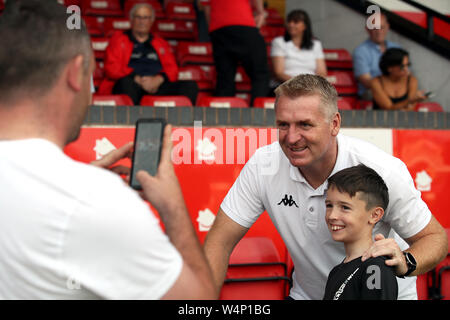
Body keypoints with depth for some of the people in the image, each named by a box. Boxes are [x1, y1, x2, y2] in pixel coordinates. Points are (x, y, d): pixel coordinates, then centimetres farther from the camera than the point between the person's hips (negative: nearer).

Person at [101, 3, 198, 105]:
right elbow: (112, 68, 5)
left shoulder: (161, 44, 28)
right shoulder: (118, 40, 19)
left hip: (157, 86, 3)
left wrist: (158, 79, -8)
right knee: (126, 82, -39)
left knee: (190, 86, -23)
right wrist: (137, 79, -10)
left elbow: (172, 69, 16)